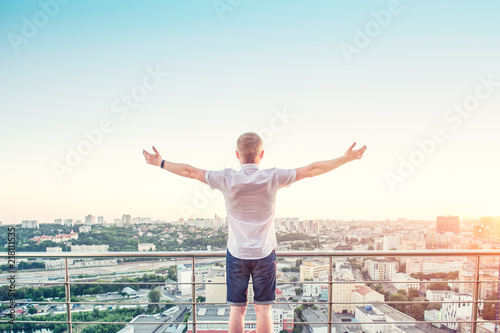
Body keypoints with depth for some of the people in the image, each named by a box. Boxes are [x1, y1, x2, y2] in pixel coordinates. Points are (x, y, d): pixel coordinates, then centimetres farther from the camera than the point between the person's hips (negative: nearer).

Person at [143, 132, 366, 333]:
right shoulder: (274, 178, -11)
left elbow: (190, 171, 1)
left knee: (237, 309, 12)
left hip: (236, 254, 1)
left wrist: (160, 163, 16)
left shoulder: (226, 180, -10)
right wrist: (346, 159, 6)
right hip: (264, 254, 0)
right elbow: (312, 170, -4)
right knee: (263, 309, 10)